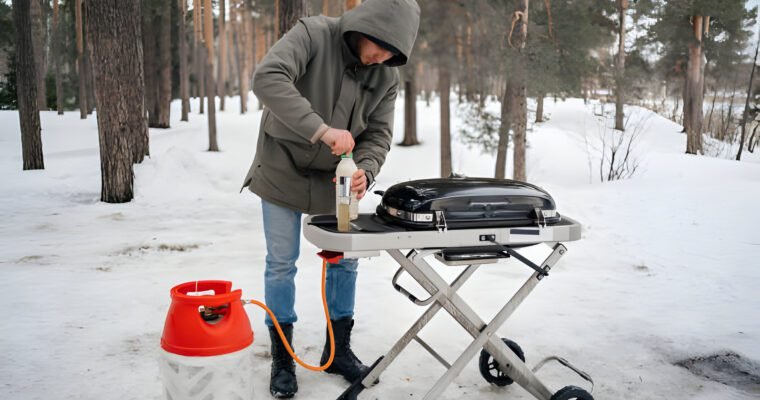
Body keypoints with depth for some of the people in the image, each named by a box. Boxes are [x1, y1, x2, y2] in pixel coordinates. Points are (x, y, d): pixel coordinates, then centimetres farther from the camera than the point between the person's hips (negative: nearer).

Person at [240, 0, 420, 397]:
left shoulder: (386, 76, -9)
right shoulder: (312, 34, -22)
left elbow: (378, 134, -5)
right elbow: (267, 77, -37)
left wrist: (364, 171, -27)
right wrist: (321, 130, -45)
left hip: (334, 176, 4)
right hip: (283, 169, -4)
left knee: (345, 260, 9)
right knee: (281, 263, 2)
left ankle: (339, 350, 27)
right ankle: (282, 360, 18)